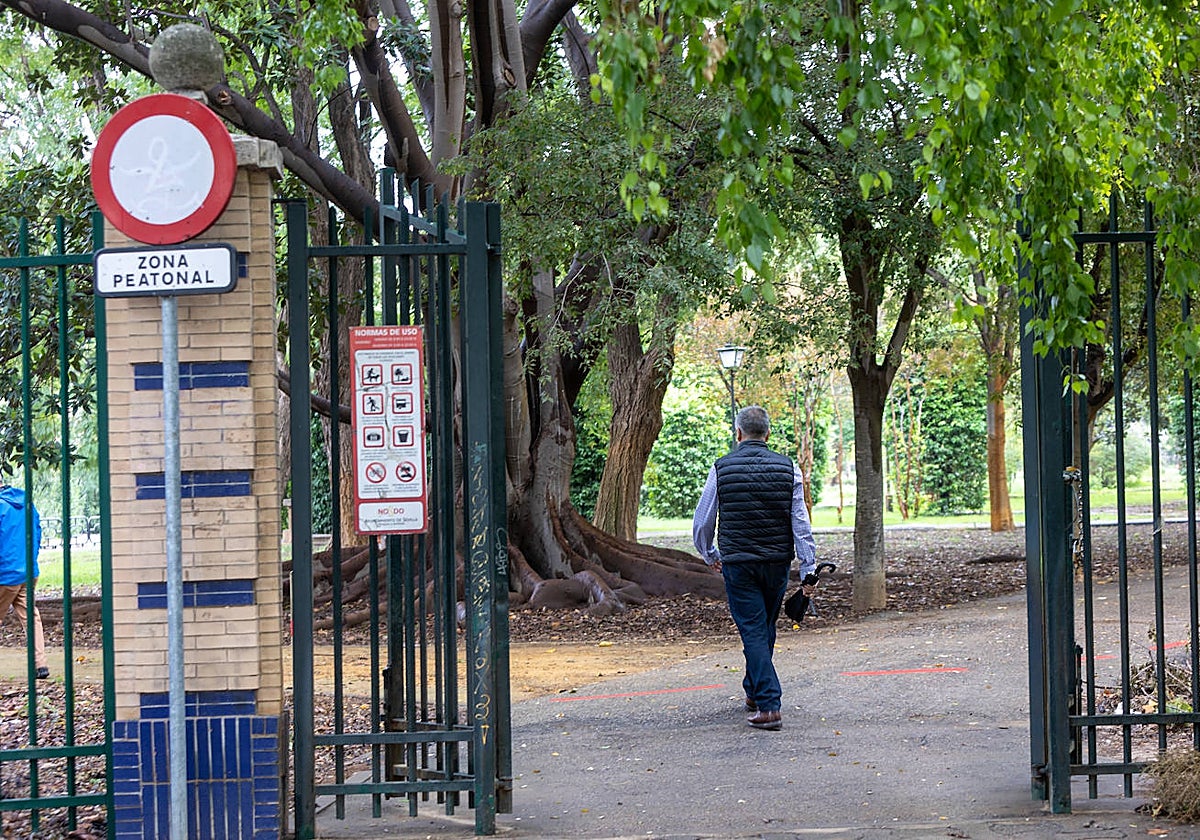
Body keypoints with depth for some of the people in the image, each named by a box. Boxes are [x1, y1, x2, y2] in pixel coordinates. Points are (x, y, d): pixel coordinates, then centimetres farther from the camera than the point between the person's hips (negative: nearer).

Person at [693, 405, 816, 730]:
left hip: (738, 563, -3)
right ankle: (754, 691, 35)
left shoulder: (722, 469, -4)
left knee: (753, 631, -3)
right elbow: (801, 523, -3)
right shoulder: (788, 468, 0)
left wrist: (710, 555, 22)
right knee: (765, 629, 19)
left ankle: (769, 706, -13)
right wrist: (809, 569, 0)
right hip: (777, 563, 3)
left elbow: (702, 522, 3)